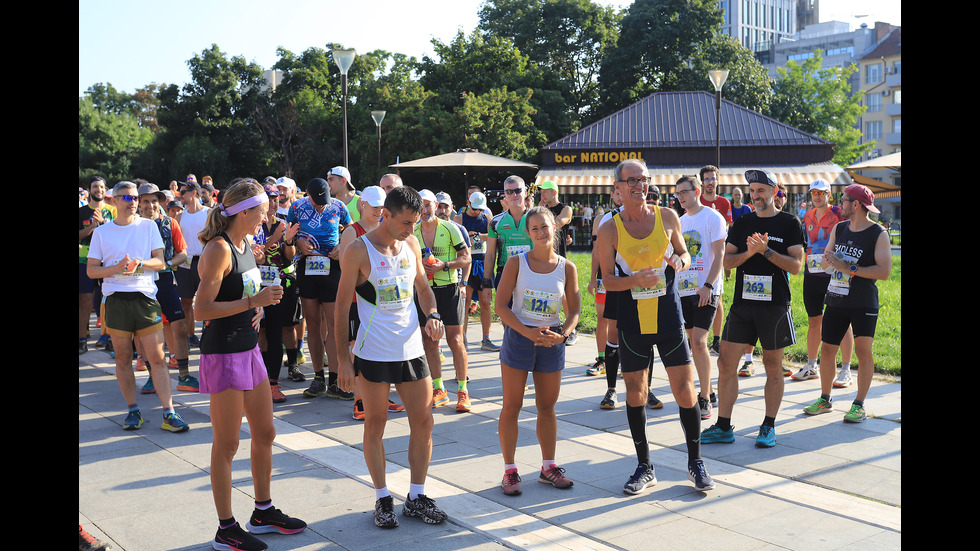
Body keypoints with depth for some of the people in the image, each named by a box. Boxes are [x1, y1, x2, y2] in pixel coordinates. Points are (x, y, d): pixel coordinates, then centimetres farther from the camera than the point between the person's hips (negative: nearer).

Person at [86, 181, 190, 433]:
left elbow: (160, 262, 3)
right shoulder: (102, 232, 8)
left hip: (145, 297, -1)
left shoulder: (148, 226, 8)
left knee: (157, 357, -5)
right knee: (123, 358, 6)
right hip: (115, 300, 1)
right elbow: (91, 270, 6)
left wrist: (139, 263, -16)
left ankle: (169, 413, -4)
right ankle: (133, 410, 17)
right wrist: (116, 268, -12)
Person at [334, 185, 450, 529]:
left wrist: (432, 315, -2)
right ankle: (383, 499, 20)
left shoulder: (412, 244, 4)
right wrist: (343, 360, -10)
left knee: (423, 422, 7)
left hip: (411, 349, 5)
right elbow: (341, 307, -8)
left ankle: (416, 498, 20)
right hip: (373, 354, -5)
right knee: (375, 426, 6)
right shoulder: (358, 252, -11)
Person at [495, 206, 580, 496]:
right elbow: (500, 305, -9)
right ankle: (510, 470, 12)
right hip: (518, 338, -2)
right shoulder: (517, 263, -6)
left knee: (547, 407, 11)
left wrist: (563, 334, -16)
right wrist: (528, 332, -19)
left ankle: (548, 467, 24)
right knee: (512, 406, 2)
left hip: (551, 341, 2)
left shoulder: (567, 267, 0)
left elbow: (574, 311, 4)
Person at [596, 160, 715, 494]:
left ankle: (695, 463, 17)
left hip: (669, 316, 0)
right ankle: (644, 467, 21)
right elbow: (607, 279, -1)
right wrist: (634, 280, -21)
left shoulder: (667, 217, 2)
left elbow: (684, 254, 15)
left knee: (685, 391, 0)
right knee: (635, 394, 6)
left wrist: (681, 261, -9)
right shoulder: (610, 229, -2)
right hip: (631, 320, 0)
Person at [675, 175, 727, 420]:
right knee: (693, 342, 10)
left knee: (698, 341, -14)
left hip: (705, 290, -7)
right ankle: (707, 391, 23)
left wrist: (708, 285, -20)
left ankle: (704, 400, -7)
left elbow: (719, 255, -11)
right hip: (684, 290, 7)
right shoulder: (681, 221, 15)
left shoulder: (713, 217, -5)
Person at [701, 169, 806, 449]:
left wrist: (766, 250, -17)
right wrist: (748, 252, -13)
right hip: (742, 303, 3)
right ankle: (723, 427, 9)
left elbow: (796, 265, -6)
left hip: (775, 305, -3)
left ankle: (768, 427, 17)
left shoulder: (789, 223, 0)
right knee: (726, 363, 0)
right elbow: (725, 261, 5)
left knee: (773, 367, 5)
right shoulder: (741, 224, 10)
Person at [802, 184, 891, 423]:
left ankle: (859, 405, 3)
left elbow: (884, 271, -17)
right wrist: (829, 259, -8)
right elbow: (825, 261, 16)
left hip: (864, 303, -5)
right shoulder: (839, 229, 10)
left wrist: (850, 269, -19)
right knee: (826, 348, 6)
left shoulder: (879, 234, -8)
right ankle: (825, 400, 20)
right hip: (836, 300, 5)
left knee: (863, 348, -7)